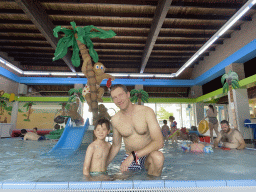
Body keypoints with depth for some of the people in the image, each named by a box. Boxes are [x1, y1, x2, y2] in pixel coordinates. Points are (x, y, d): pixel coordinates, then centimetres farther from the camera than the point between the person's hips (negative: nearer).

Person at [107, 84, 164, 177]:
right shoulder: (115, 120, -3)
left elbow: (159, 142, -22)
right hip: (129, 159, 3)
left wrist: (133, 155, -29)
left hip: (147, 156, -3)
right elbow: (116, 146, 11)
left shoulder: (147, 112, -15)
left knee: (158, 156, -33)